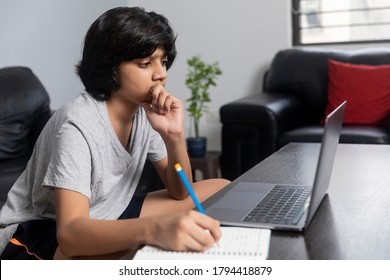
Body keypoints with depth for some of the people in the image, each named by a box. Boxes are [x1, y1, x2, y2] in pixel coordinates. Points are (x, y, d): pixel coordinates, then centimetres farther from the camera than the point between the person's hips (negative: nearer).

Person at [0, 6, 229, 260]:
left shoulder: (146, 112, -6)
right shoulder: (78, 123, -27)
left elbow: (179, 193, -1)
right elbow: (70, 233, -38)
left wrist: (174, 136, -21)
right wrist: (154, 229, -57)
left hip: (102, 219, 7)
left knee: (220, 190, -1)